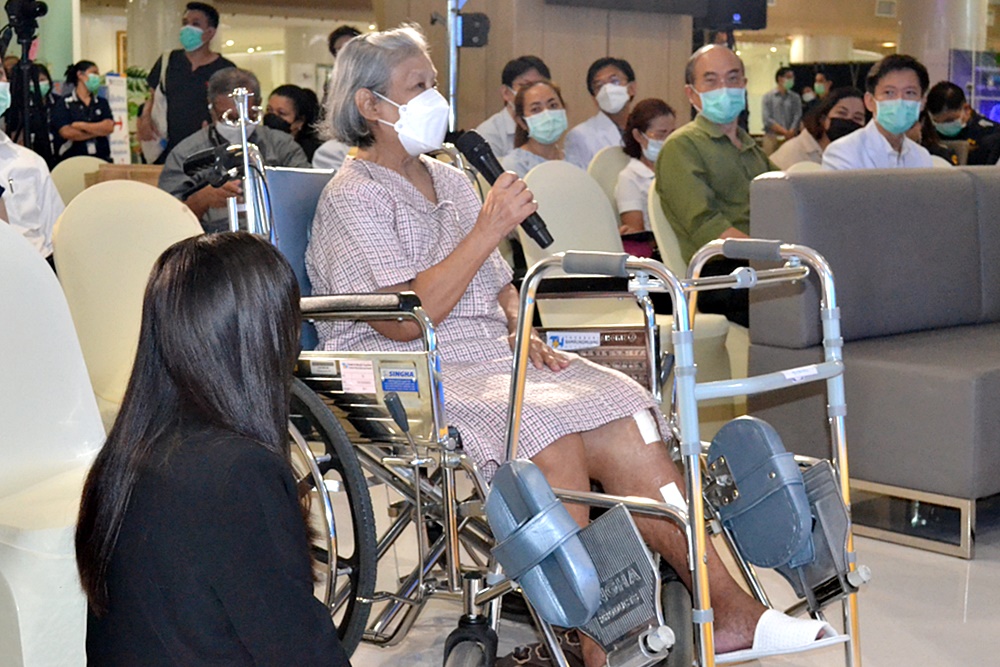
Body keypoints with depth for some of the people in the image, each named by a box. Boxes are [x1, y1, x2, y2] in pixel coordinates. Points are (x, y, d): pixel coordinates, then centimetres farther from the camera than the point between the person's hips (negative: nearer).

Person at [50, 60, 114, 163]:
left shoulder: (102, 103, 18)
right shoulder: (63, 104, 7)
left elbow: (109, 127, 2)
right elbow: (66, 132, -7)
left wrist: (81, 126, -4)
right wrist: (98, 131, 0)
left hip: (101, 158, 3)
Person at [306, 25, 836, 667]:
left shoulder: (451, 181, 19)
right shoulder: (353, 198, -5)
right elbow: (402, 320, -17)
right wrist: (488, 230, -14)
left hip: (490, 357, 7)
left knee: (621, 414, -18)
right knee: (551, 435, -32)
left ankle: (728, 606, -19)